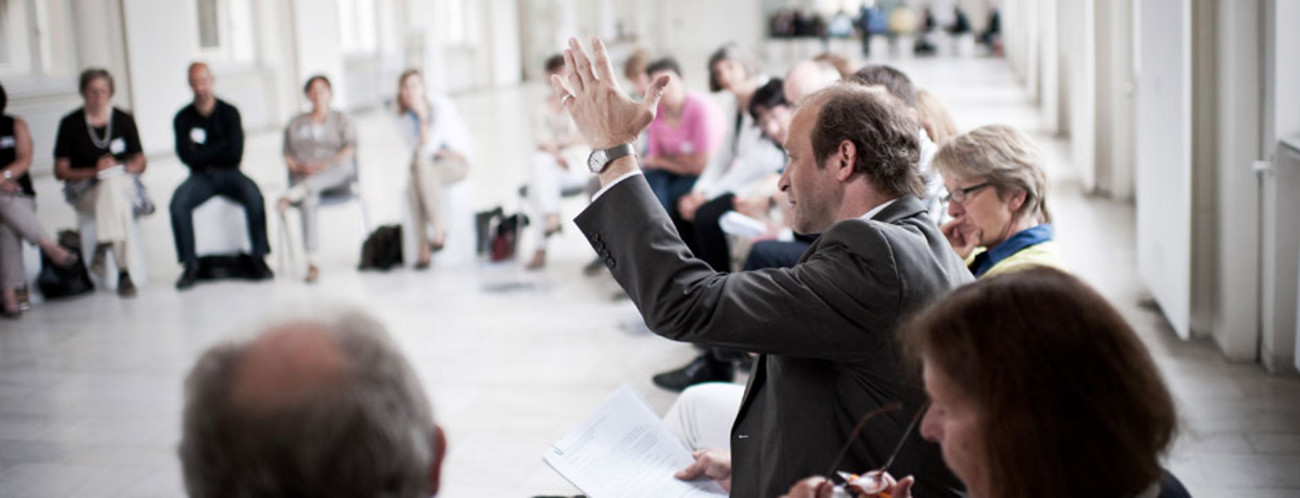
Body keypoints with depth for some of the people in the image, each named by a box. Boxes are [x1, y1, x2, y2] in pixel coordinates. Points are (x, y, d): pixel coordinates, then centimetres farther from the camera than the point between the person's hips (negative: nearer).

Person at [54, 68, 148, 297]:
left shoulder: (124, 120, 11)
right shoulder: (70, 123, 5)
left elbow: (141, 163, 13)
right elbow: (60, 171, 3)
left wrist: (119, 167, -10)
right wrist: (93, 171, -13)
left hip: (124, 183, 2)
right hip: (84, 190, -1)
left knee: (112, 183, -38)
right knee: (118, 203, -37)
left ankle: (103, 247, -38)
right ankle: (123, 272, -41)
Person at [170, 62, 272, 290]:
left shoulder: (229, 112, -1)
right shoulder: (183, 118, 4)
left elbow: (235, 153, -10)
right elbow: (186, 156, -7)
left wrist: (203, 154, -4)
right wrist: (219, 150, -7)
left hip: (229, 174, -1)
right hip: (200, 177, 1)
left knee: (254, 196, -32)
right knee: (178, 203, -29)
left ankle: (259, 259, -25)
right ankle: (190, 265, -24)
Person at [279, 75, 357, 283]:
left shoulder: (341, 120, 21)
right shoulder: (295, 124, 24)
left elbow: (350, 149, 5)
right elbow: (287, 156, 15)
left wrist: (329, 165, -13)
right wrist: (301, 167, -8)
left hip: (335, 176, 0)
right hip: (304, 176, 0)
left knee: (345, 166, -38)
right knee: (308, 200, -37)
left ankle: (294, 194, -46)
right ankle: (312, 262, -46)